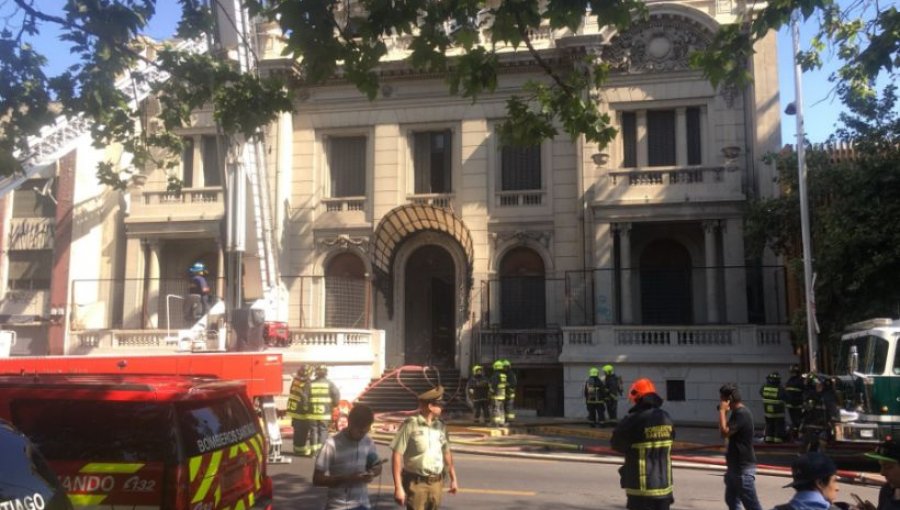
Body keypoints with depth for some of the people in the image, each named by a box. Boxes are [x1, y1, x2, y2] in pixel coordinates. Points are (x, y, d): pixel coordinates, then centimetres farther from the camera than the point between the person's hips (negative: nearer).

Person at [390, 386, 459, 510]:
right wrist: (398, 487, -17)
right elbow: (397, 455, -14)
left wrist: (453, 478, 19)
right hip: (416, 484, -6)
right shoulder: (410, 425, -14)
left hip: (436, 483, 6)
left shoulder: (441, 427, 5)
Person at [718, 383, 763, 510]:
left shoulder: (742, 413, -20)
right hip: (735, 465, 10)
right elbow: (728, 432, 16)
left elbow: (724, 432, -26)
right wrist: (725, 412, 6)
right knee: (732, 500, 19)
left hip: (743, 467, -10)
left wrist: (722, 411, -17)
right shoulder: (736, 412, 10)